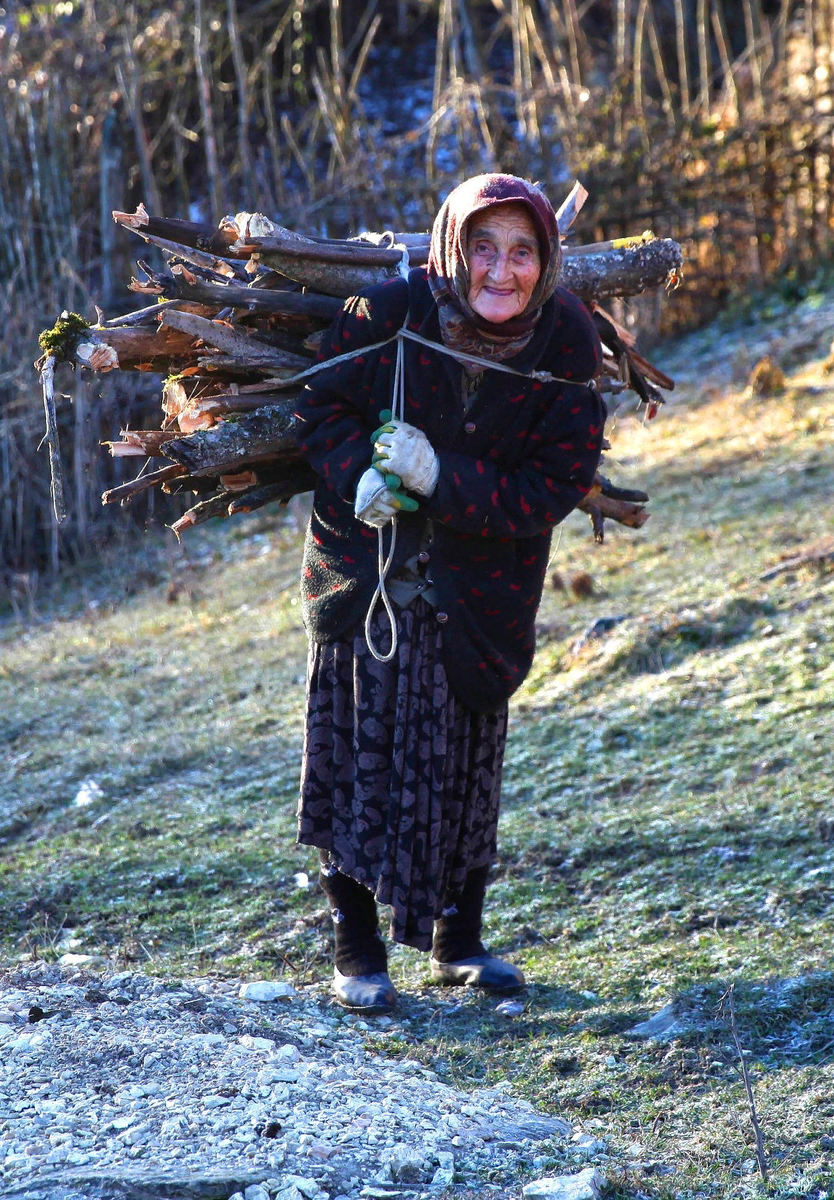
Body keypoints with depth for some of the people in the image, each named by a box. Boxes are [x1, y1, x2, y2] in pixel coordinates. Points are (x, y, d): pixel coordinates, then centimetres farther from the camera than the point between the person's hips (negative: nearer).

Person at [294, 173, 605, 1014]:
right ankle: (356, 946, 15)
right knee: (362, 750, -2)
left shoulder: (567, 346, -16)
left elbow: (555, 486, -17)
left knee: (468, 761, 13)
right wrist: (358, 475, -24)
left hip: (482, 584, 2)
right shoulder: (386, 315, -19)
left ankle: (457, 943, 30)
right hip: (366, 563, -2)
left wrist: (441, 478, -28)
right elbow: (323, 407, -4)